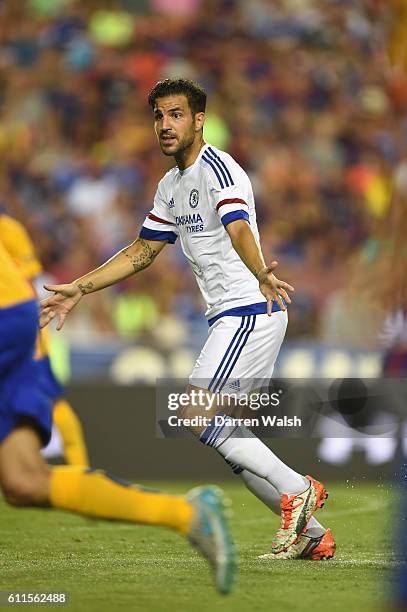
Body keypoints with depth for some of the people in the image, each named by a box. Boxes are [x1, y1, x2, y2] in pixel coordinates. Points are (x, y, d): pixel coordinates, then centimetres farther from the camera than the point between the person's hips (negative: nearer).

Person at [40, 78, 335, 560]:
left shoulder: (218, 169, -14)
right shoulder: (171, 186, 15)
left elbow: (240, 230, -32)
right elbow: (142, 251, 26)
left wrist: (262, 276, -51)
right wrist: (79, 289, 24)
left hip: (252, 312, -9)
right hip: (229, 318, 9)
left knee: (196, 413, -17)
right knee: (229, 440, 6)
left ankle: (296, 489, -10)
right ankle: (309, 533, 11)